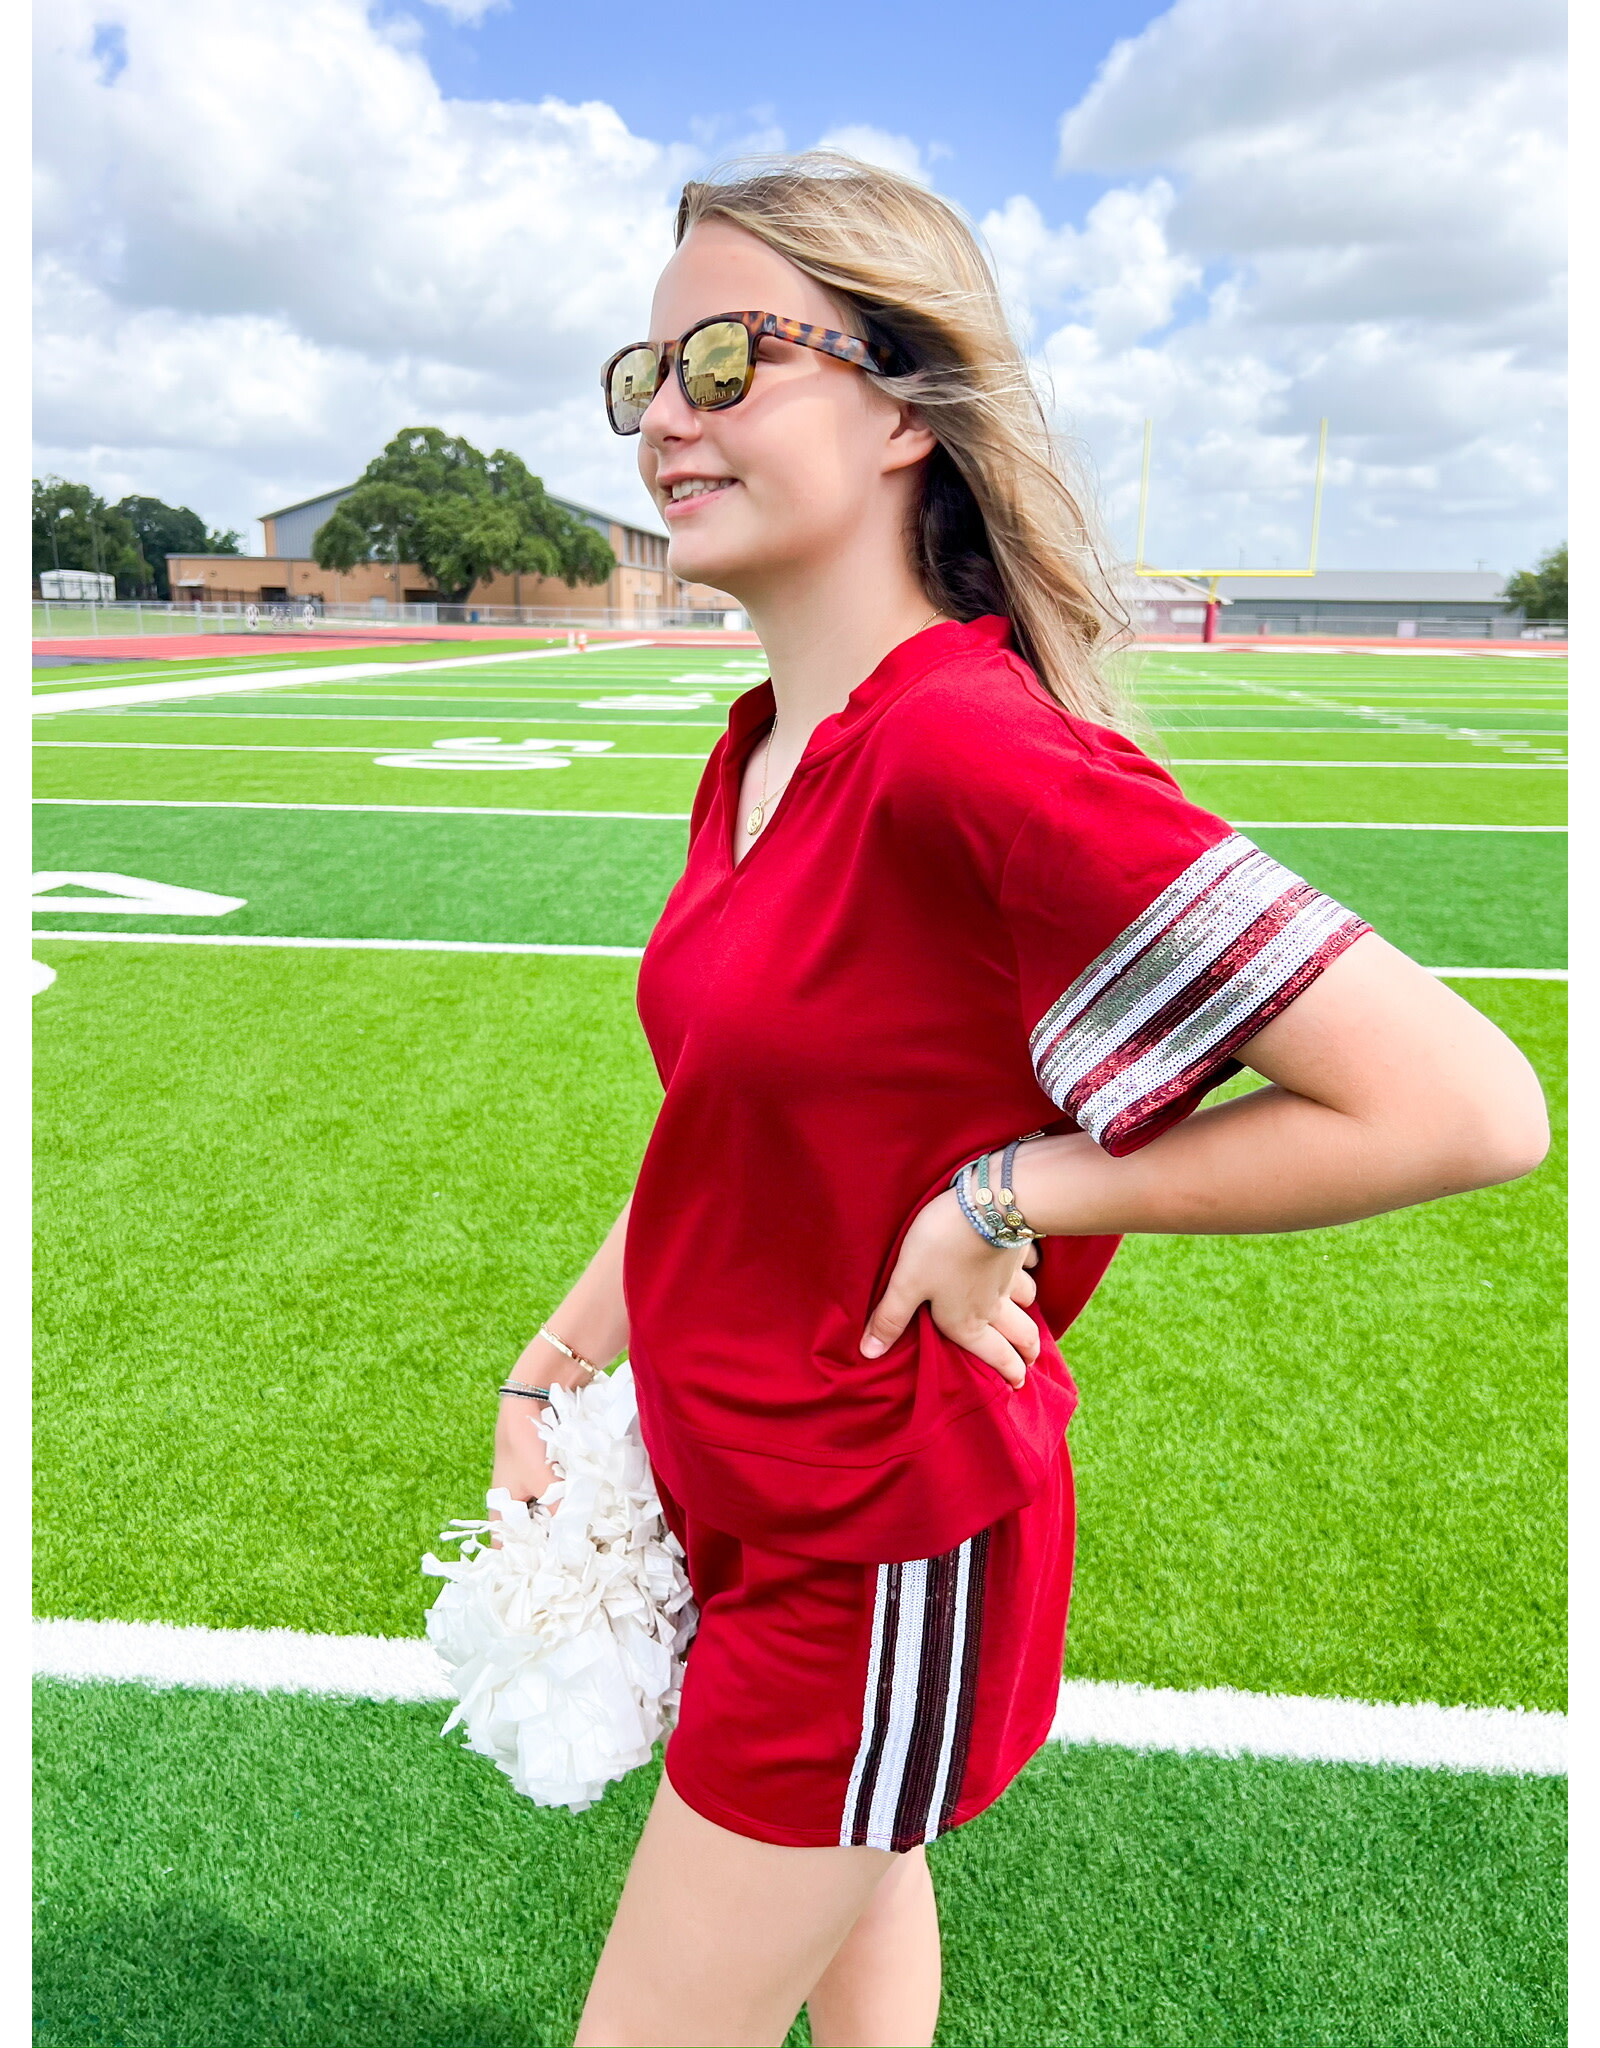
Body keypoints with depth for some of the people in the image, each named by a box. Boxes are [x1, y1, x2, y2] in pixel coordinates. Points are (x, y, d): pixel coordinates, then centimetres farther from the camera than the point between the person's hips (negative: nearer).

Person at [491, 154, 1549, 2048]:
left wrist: (1012, 1193, -23)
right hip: (739, 1486, 7)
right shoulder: (759, 754, 0)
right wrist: (548, 1372, 10)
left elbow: (1467, 1105, -28)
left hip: (873, 1553, -7)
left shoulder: (988, 757, -27)